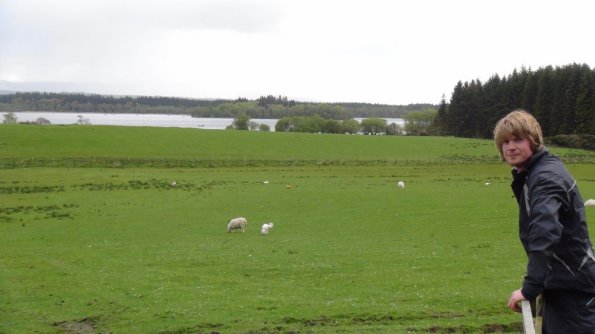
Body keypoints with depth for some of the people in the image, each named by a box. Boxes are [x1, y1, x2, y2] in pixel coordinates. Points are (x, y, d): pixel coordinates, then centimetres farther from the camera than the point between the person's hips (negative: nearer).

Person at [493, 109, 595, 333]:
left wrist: (530, 288, -35)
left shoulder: (546, 177, -22)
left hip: (573, 285, -10)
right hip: (563, 281, 10)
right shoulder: (533, 173, 10)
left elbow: (545, 235, -35)